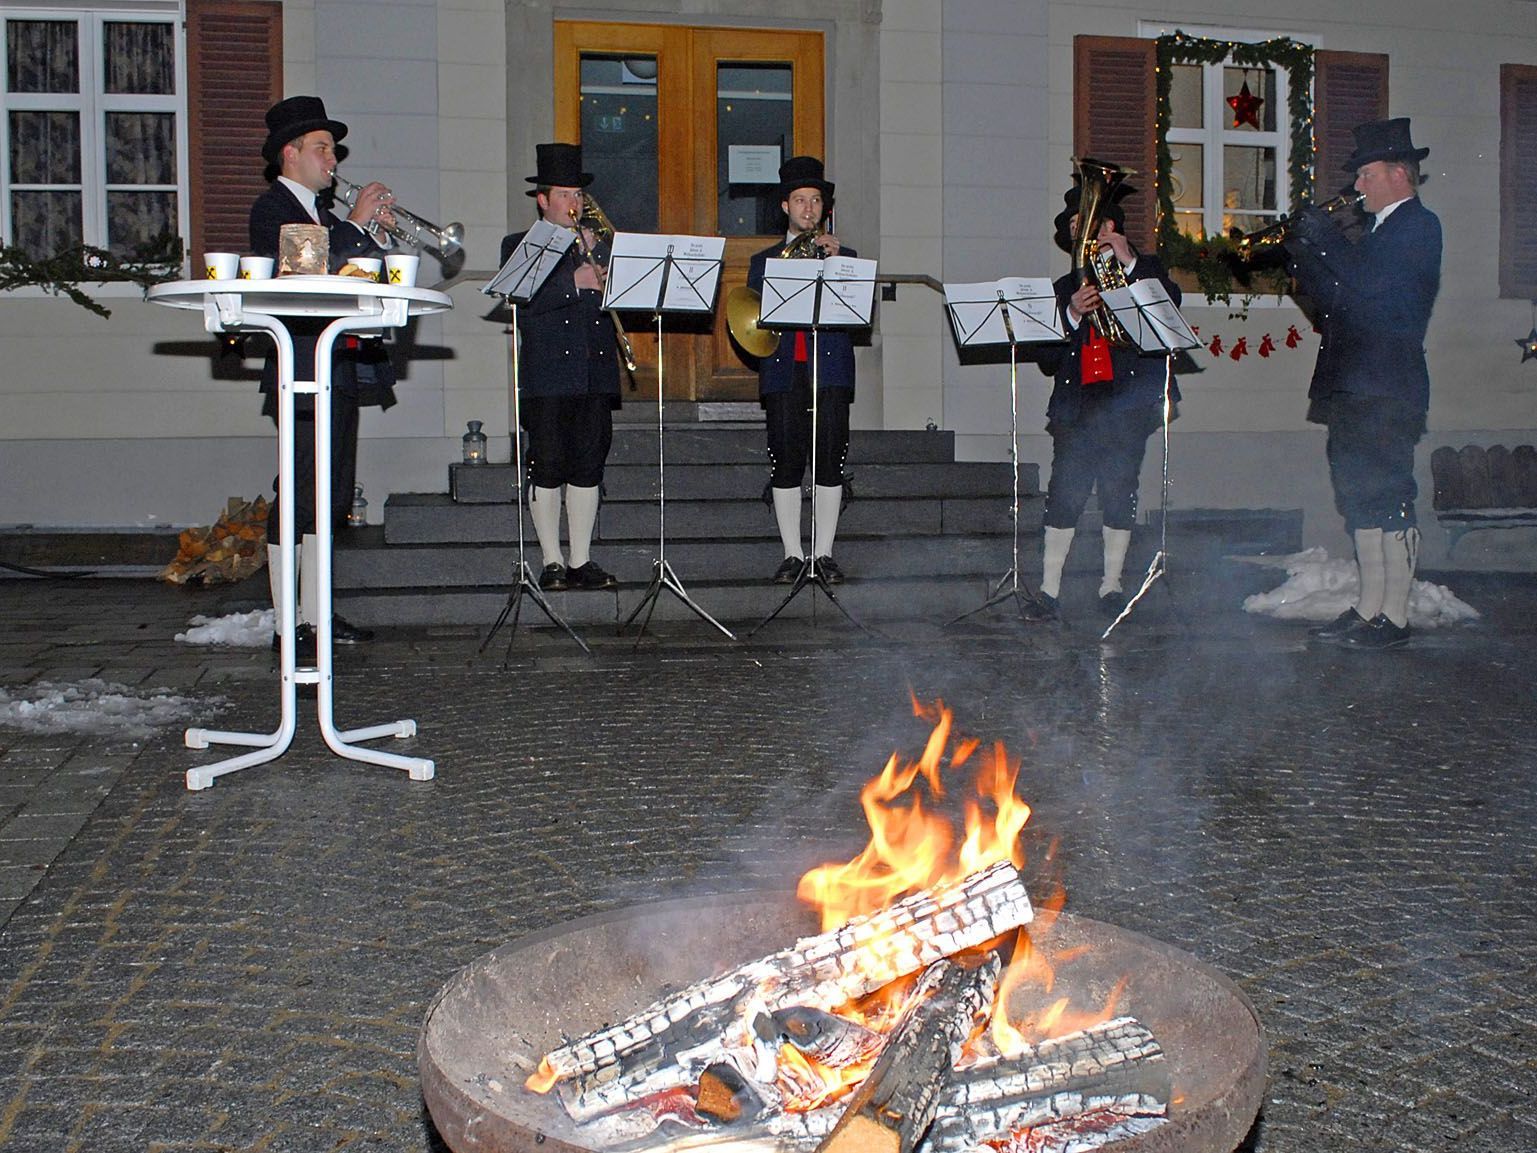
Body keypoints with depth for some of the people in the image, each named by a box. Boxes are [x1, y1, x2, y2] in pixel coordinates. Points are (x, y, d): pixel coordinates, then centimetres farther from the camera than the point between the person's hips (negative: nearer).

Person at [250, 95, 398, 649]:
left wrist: (378, 233, 3)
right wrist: (356, 224, -15)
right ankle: (288, 622, -5)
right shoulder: (271, 208, -4)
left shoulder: (322, 213, 22)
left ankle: (315, 614, 17)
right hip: (305, 376, -9)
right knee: (299, 496, -9)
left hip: (344, 371, 9)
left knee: (329, 497, 10)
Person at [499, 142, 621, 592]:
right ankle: (552, 562, 5)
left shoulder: (600, 246, 21)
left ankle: (581, 561, 9)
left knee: (588, 467, 4)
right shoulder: (519, 246, 7)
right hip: (547, 374, -4)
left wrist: (597, 252, 1)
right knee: (547, 467, -3)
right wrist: (575, 282, -16)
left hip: (596, 373, 4)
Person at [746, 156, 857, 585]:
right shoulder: (763, 260, 16)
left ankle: (824, 554, 4)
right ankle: (792, 554, 5)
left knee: (830, 464, -2)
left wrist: (835, 258, -9)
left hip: (831, 371, 0)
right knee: (785, 465, -2)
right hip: (783, 372, 0)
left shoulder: (844, 255, 15)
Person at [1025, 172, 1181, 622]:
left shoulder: (1145, 271, 14)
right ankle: (1049, 592, -4)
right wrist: (1072, 315, -6)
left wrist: (1130, 263, -10)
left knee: (1119, 494, -1)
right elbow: (1046, 360, 9)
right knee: (1063, 496, -6)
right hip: (1076, 404, 2)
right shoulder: (1063, 288, 19)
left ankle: (1111, 587, 10)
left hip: (1128, 402, -2)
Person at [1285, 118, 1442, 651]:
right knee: (1361, 501, 11)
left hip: (1386, 391, -10)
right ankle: (1368, 608, 18)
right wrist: (1303, 252, 5)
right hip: (1354, 388, 10)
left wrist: (1324, 236, -12)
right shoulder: (1382, 231, 22)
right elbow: (1337, 299, 16)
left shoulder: (1419, 226, -6)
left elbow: (1368, 283, -21)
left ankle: (1394, 618, -3)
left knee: (1389, 501, -7)